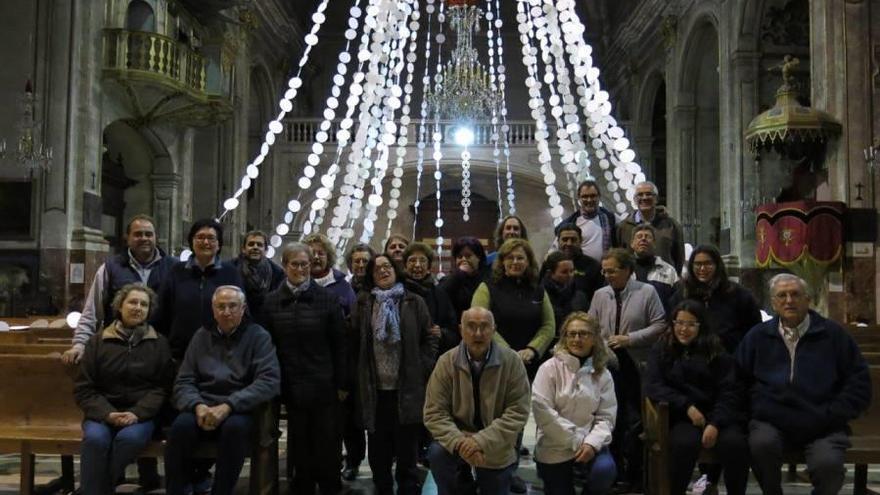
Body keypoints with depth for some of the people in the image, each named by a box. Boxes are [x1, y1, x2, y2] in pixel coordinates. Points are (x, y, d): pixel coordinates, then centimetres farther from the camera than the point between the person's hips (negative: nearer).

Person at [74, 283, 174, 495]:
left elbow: (163, 387, 2)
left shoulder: (159, 344, 8)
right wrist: (107, 414, -12)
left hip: (142, 414, 0)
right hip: (103, 413, 1)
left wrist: (137, 413, -14)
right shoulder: (97, 342, 9)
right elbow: (84, 389, 5)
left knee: (130, 437, -32)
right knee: (95, 438, -32)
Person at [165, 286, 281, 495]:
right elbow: (183, 382, 9)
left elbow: (270, 380, -11)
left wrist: (228, 406, -21)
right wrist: (198, 405, -14)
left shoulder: (258, 336, 2)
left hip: (240, 410, -2)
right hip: (203, 407, 3)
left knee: (235, 427, -35)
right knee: (181, 426, -29)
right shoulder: (202, 336, 14)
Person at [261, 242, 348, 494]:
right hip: (291, 386, 2)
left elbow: (340, 344, -3)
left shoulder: (328, 298, -3)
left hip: (324, 385, -2)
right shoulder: (273, 301, 4)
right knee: (299, 443, 11)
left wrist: (343, 383, -5)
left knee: (327, 443, 5)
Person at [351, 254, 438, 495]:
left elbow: (429, 340, 3)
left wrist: (422, 370, -5)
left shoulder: (414, 303, 3)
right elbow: (354, 342, 7)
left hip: (407, 388, -1)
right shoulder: (363, 304, 7)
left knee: (407, 450, 7)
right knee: (378, 451, 11)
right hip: (374, 389, 2)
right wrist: (358, 376, 2)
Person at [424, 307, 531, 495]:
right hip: (458, 439, 0)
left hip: (497, 451, 1)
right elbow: (434, 412, -12)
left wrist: (482, 441, -25)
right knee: (437, 452, -29)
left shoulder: (511, 361, -14)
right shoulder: (446, 362, -11)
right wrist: (459, 442, -28)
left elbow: (518, 412, -15)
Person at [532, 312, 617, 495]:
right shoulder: (550, 368, -9)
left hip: (588, 443, 2)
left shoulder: (603, 374, 2)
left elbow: (606, 416, -1)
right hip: (554, 448, -1)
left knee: (605, 471, -25)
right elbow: (542, 411, -16)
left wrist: (592, 442, -20)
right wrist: (576, 441, -15)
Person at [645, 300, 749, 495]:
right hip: (680, 417, -1)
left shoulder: (717, 352, 10)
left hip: (717, 415, 1)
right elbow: (653, 386, 0)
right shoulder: (662, 350, 11)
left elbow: (729, 392, 1)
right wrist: (687, 406, -13)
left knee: (734, 443, -30)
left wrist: (715, 423, -16)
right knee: (685, 443, -34)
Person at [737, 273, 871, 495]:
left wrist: (832, 415, -1)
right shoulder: (758, 336, 13)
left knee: (828, 464, -29)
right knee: (761, 443, -31)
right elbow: (738, 377, 15)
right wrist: (756, 407, 0)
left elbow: (859, 380, 9)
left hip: (823, 427, -1)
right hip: (771, 422, 1)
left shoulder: (833, 334, 10)